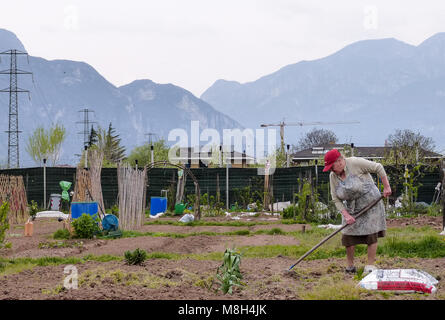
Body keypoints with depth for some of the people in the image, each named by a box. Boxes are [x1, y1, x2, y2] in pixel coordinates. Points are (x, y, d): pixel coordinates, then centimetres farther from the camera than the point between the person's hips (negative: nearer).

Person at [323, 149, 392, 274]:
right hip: (352, 208, 5)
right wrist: (346, 215, -15)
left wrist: (386, 187, -14)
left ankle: (370, 266, 1)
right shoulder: (333, 176, -4)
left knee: (371, 235, -6)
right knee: (348, 235, -3)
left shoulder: (356, 163, -19)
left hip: (370, 202, -5)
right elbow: (336, 199, -3)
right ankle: (350, 266, 8)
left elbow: (378, 168, -14)